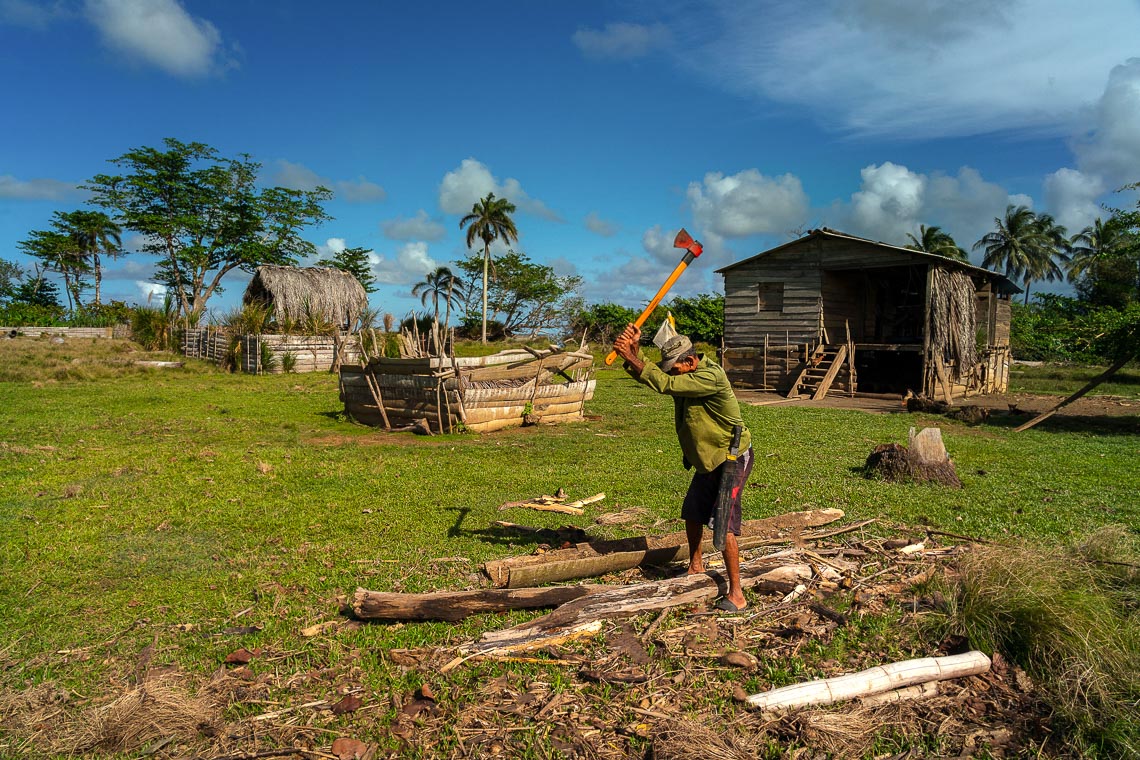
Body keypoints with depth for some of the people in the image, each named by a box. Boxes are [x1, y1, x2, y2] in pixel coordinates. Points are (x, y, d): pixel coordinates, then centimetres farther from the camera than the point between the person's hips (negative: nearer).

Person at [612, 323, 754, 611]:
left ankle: (736, 595, -7)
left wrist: (630, 357, -30)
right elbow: (647, 373, -3)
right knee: (692, 514, 19)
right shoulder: (685, 374, 1)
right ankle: (696, 566, 41)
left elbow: (664, 384, -34)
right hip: (708, 459, 9)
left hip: (733, 459, -9)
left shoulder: (710, 376, -28)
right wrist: (634, 349, -22)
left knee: (724, 524, -13)